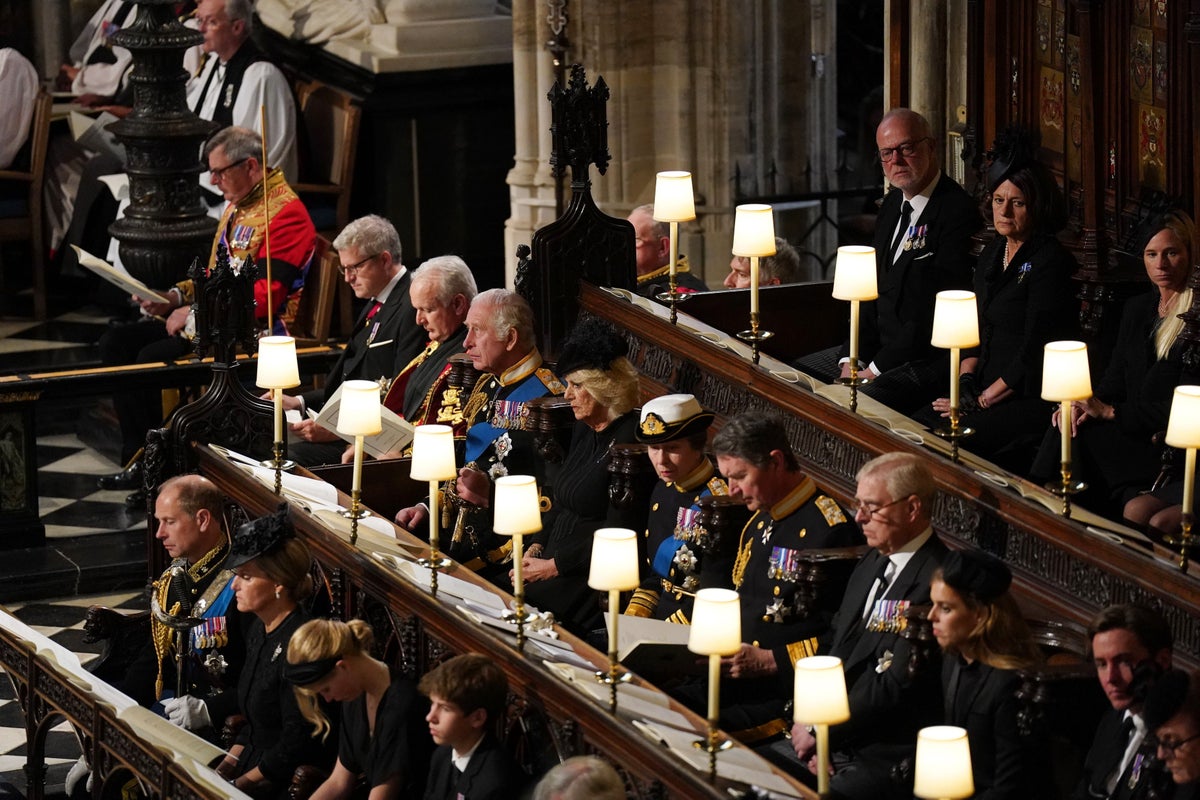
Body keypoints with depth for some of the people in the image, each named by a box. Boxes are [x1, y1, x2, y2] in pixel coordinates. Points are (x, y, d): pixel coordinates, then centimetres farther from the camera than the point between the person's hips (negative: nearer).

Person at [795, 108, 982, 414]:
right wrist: (852, 359, 0)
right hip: (879, 348, 10)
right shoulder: (893, 204, 15)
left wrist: (875, 369, -17)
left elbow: (938, 312, -19)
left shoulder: (957, 211, -16)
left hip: (929, 359, -10)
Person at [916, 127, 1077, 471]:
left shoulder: (1050, 261, -11)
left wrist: (981, 402, -12)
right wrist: (965, 382, 0)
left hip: (1034, 400, -8)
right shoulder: (991, 254, 15)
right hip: (988, 389, 8)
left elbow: (1034, 351, -15)